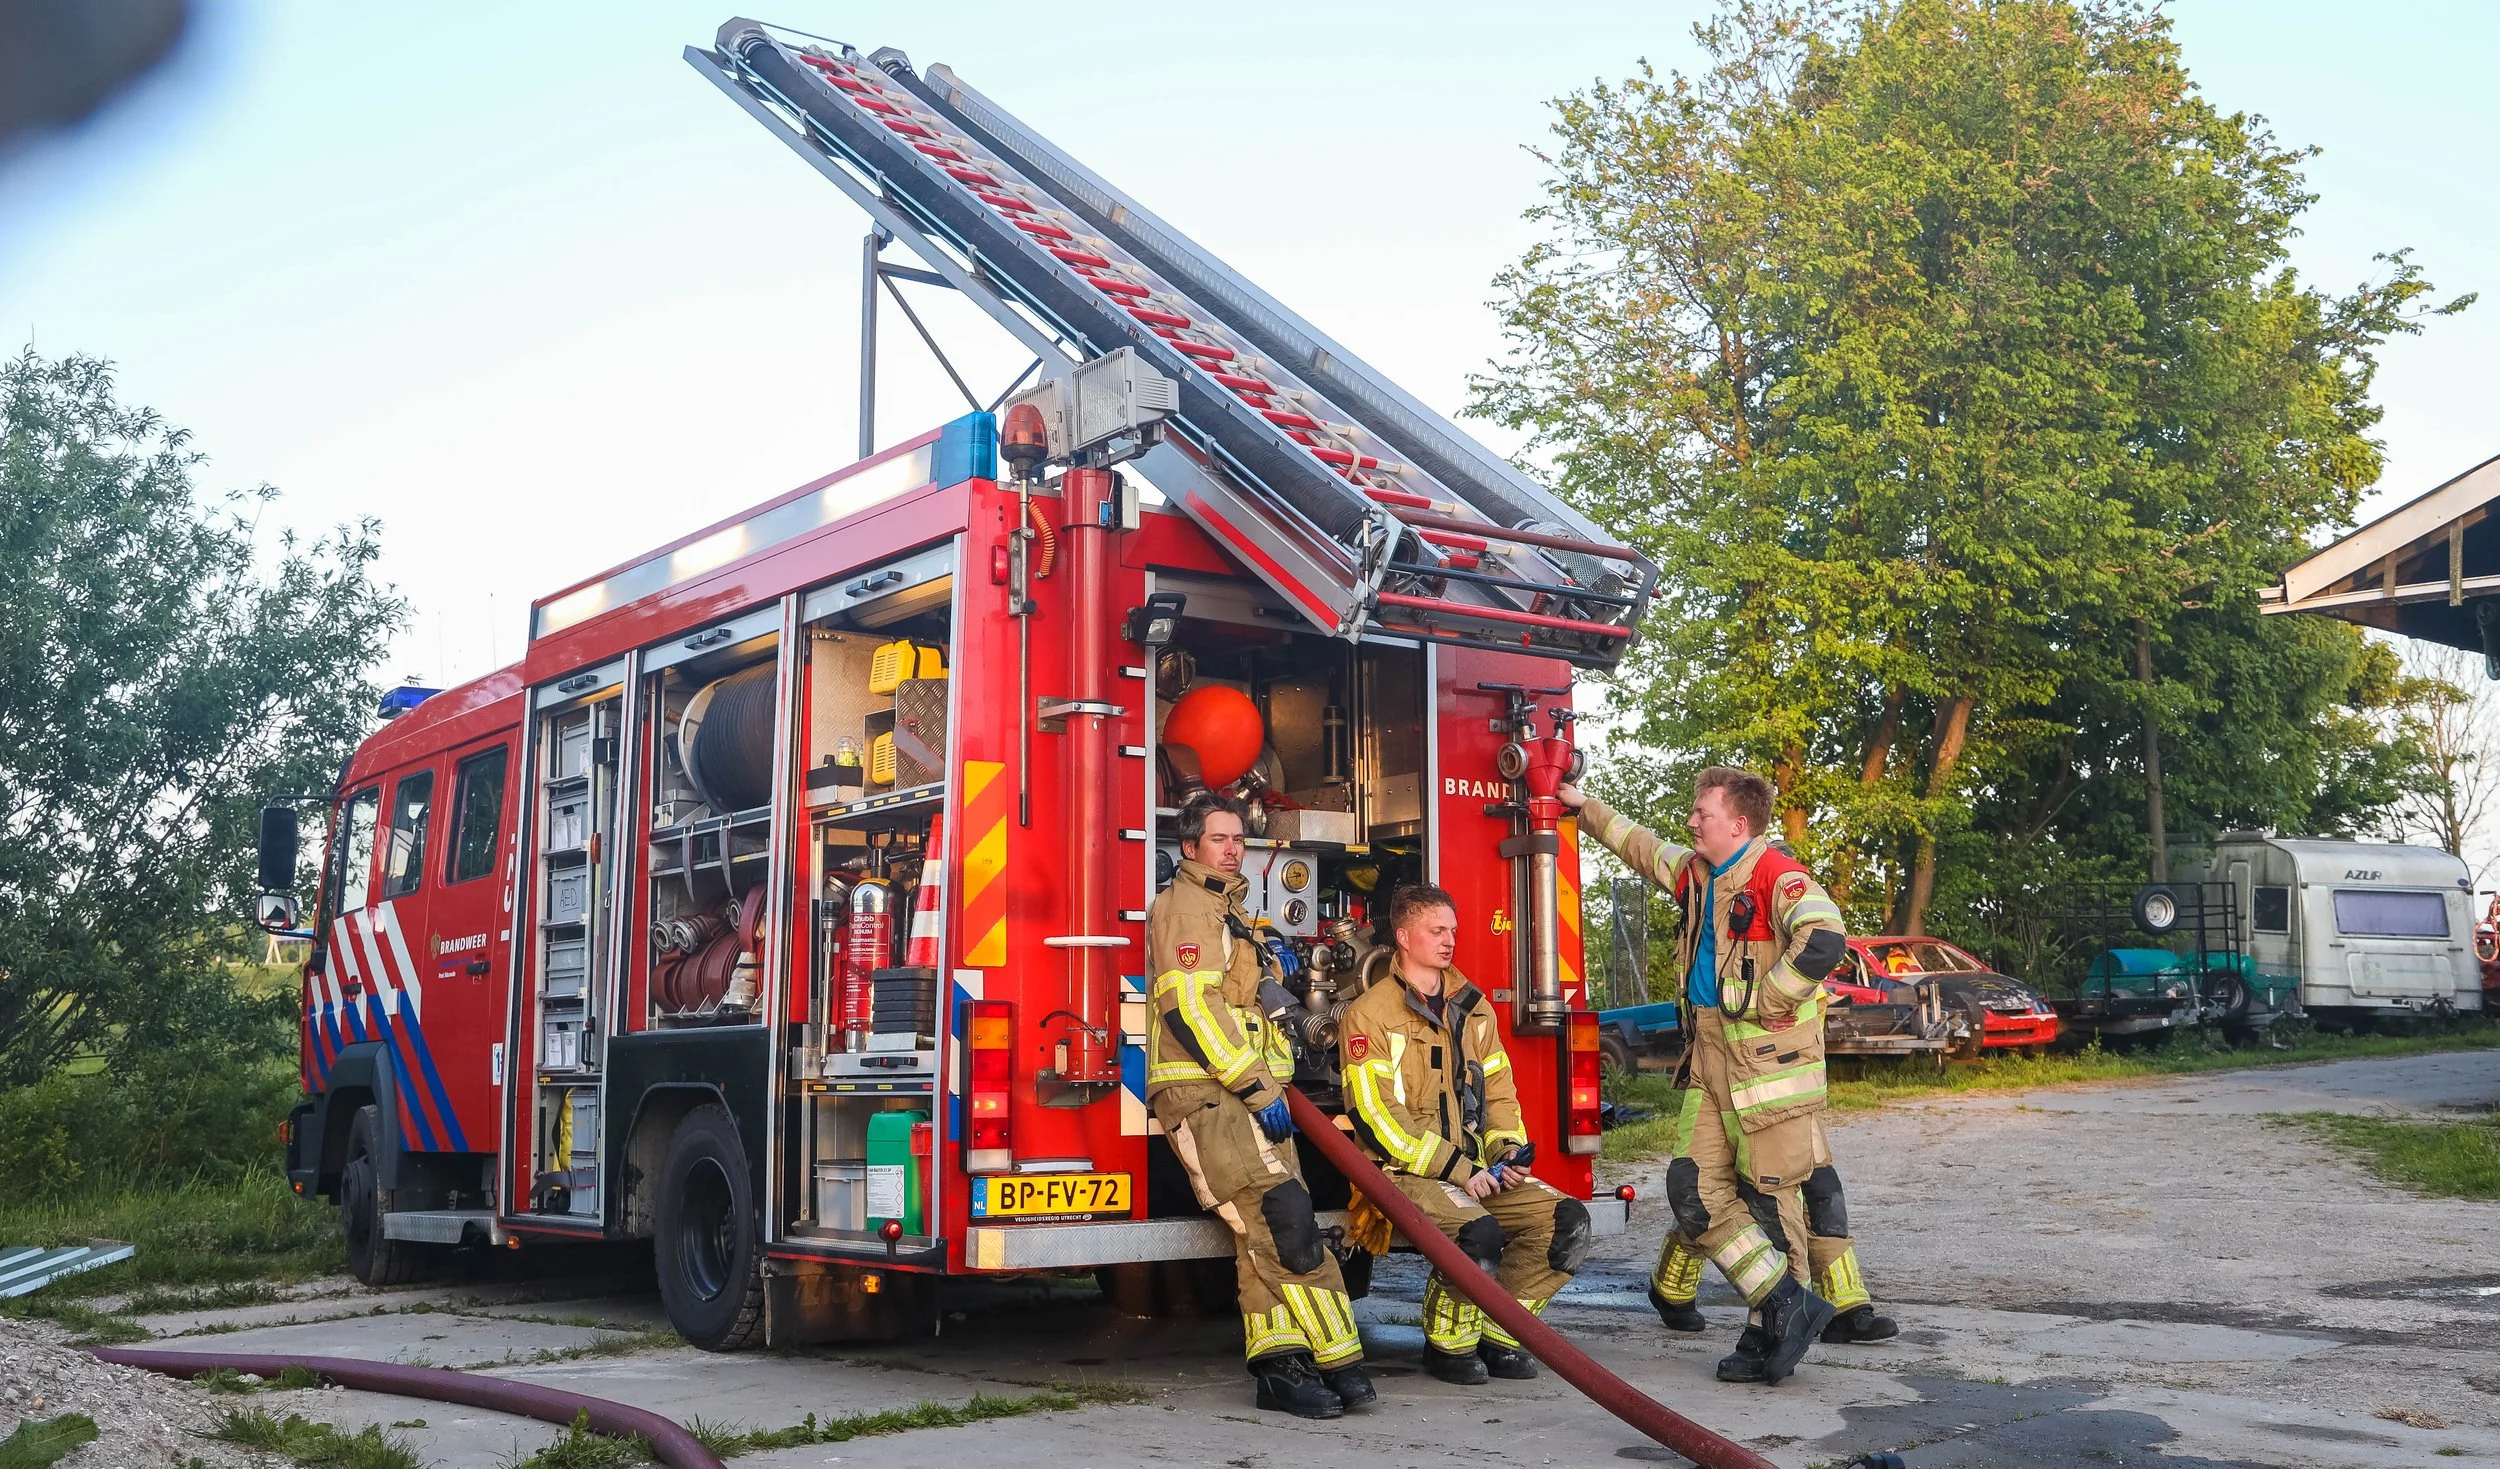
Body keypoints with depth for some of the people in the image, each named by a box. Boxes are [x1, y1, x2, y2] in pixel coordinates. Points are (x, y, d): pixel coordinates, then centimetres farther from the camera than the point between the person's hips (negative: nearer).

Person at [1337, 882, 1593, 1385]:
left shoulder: (1473, 1008, 15)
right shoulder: (1369, 1014, -6)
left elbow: (1499, 1090, 18)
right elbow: (1375, 1114, -13)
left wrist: (1507, 1150, -3)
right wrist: (1455, 1168, -18)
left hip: (1476, 1168, 7)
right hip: (1407, 1173, -6)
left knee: (1567, 1220, -13)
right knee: (1478, 1233, -33)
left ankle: (1495, 1331, 2)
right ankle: (1448, 1342, -6)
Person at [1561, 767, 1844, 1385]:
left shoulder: (1779, 877, -13)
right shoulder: (1694, 874, 16)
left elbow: (1823, 941, -30)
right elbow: (1642, 847, 35)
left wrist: (1757, 1000, -22)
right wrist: (1586, 808, 41)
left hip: (1769, 1060, -9)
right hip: (1708, 1058, 9)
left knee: (1769, 1197, -1)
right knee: (1695, 1190, 1)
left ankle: (1768, 1334, 8)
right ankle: (1785, 1302, 4)